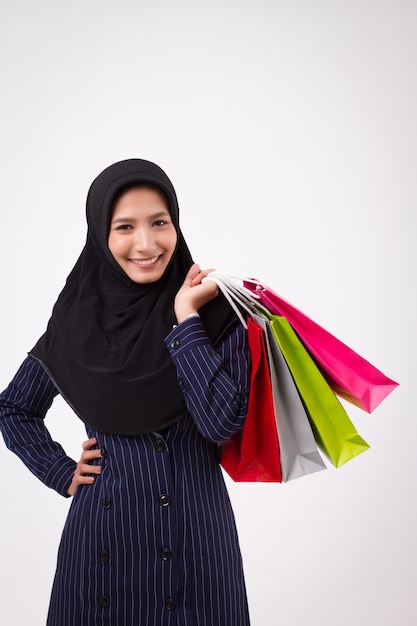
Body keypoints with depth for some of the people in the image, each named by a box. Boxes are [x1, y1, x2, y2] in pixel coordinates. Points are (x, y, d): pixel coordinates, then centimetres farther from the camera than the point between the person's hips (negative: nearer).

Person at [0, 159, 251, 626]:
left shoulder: (215, 311, -7)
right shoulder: (76, 319, -1)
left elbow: (222, 423, -18)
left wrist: (186, 318, -18)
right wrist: (64, 475, 3)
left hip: (194, 529, -1)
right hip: (103, 530, 2)